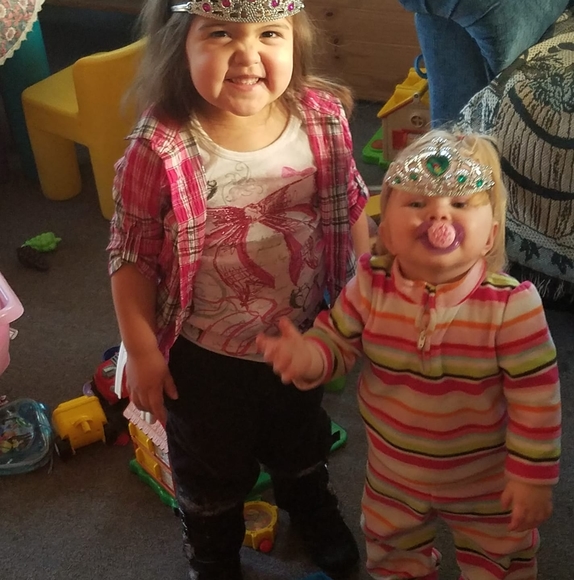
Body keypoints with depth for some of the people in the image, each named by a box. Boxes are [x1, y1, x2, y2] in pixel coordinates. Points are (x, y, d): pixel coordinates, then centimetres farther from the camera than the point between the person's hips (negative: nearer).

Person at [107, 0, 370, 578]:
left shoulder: (323, 116, -17)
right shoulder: (159, 147, -28)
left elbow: (350, 204, 0)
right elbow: (132, 254, -16)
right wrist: (142, 352, -12)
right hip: (206, 356, -3)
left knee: (303, 442, 33)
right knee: (211, 470, 24)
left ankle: (312, 510, 66)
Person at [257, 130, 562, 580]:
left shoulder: (512, 306, -29)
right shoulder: (370, 288, -21)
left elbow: (536, 397, -21)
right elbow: (336, 340, -8)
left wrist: (534, 475, -16)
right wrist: (308, 357, -31)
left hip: (486, 483, -3)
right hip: (394, 475, 3)